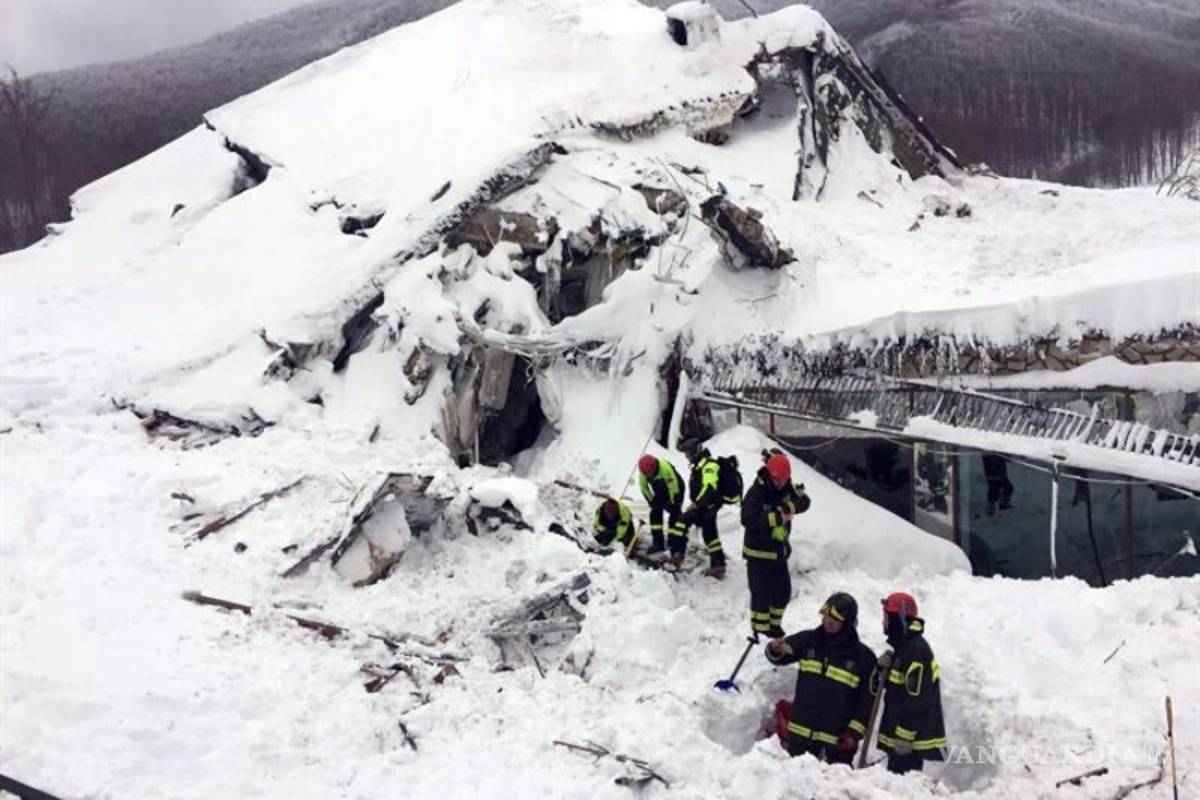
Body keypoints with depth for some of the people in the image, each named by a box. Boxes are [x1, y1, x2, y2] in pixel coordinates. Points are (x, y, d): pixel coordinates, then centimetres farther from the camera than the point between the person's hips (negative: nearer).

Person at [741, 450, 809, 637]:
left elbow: (804, 502, -10)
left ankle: (774, 625, 34)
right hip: (758, 552, -7)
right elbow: (748, 520, -31)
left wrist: (787, 508, -27)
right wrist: (776, 517, -33)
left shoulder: (787, 488, -2)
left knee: (783, 591, 16)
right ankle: (760, 632, 11)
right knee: (761, 594, -2)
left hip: (780, 550, 7)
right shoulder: (756, 493, -22)